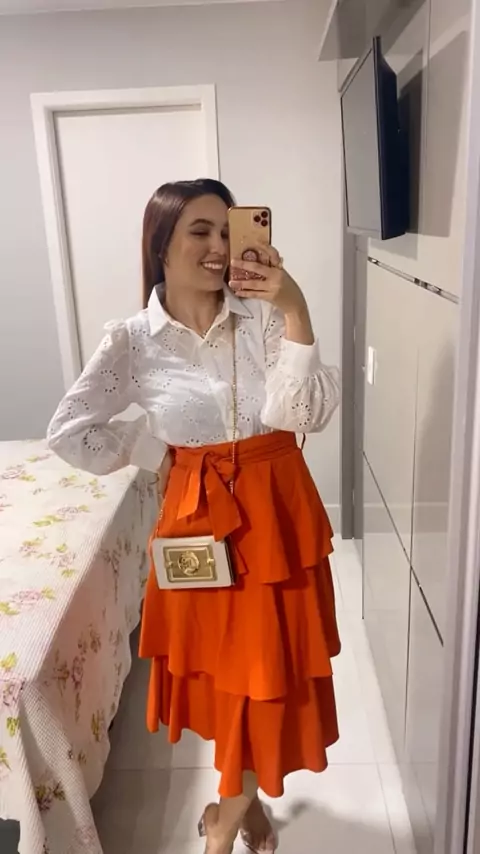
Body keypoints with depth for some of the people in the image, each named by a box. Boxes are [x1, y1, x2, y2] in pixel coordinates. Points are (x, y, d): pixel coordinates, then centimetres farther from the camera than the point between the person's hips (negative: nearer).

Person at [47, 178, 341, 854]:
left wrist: (295, 313, -24)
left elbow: (306, 415, -17)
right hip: (199, 516, 0)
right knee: (218, 666, 17)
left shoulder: (263, 318, -7)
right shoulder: (134, 340, -6)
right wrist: (152, 452, -2)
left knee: (270, 666, 11)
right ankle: (246, 799, 48)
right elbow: (69, 432, -2)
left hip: (278, 511, 1)